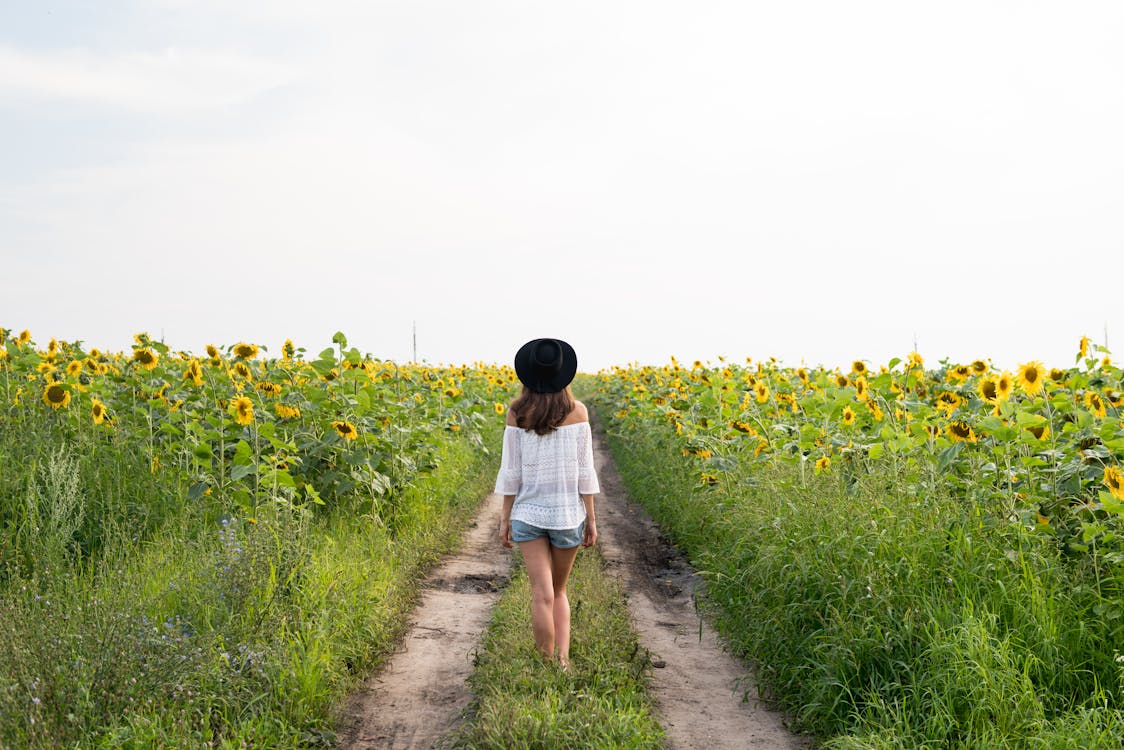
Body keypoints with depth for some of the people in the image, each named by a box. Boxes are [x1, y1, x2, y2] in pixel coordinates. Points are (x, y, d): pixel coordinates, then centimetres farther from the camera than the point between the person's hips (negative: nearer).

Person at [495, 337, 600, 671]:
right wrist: (591, 518, 4)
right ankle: (564, 660, 6)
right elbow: (584, 470, -3)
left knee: (542, 594, 0)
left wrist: (505, 518, 6)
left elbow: (511, 470, -2)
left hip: (528, 512, -1)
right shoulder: (577, 411, -4)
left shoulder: (517, 412, -4)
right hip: (568, 514, 1)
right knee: (559, 591, 17)